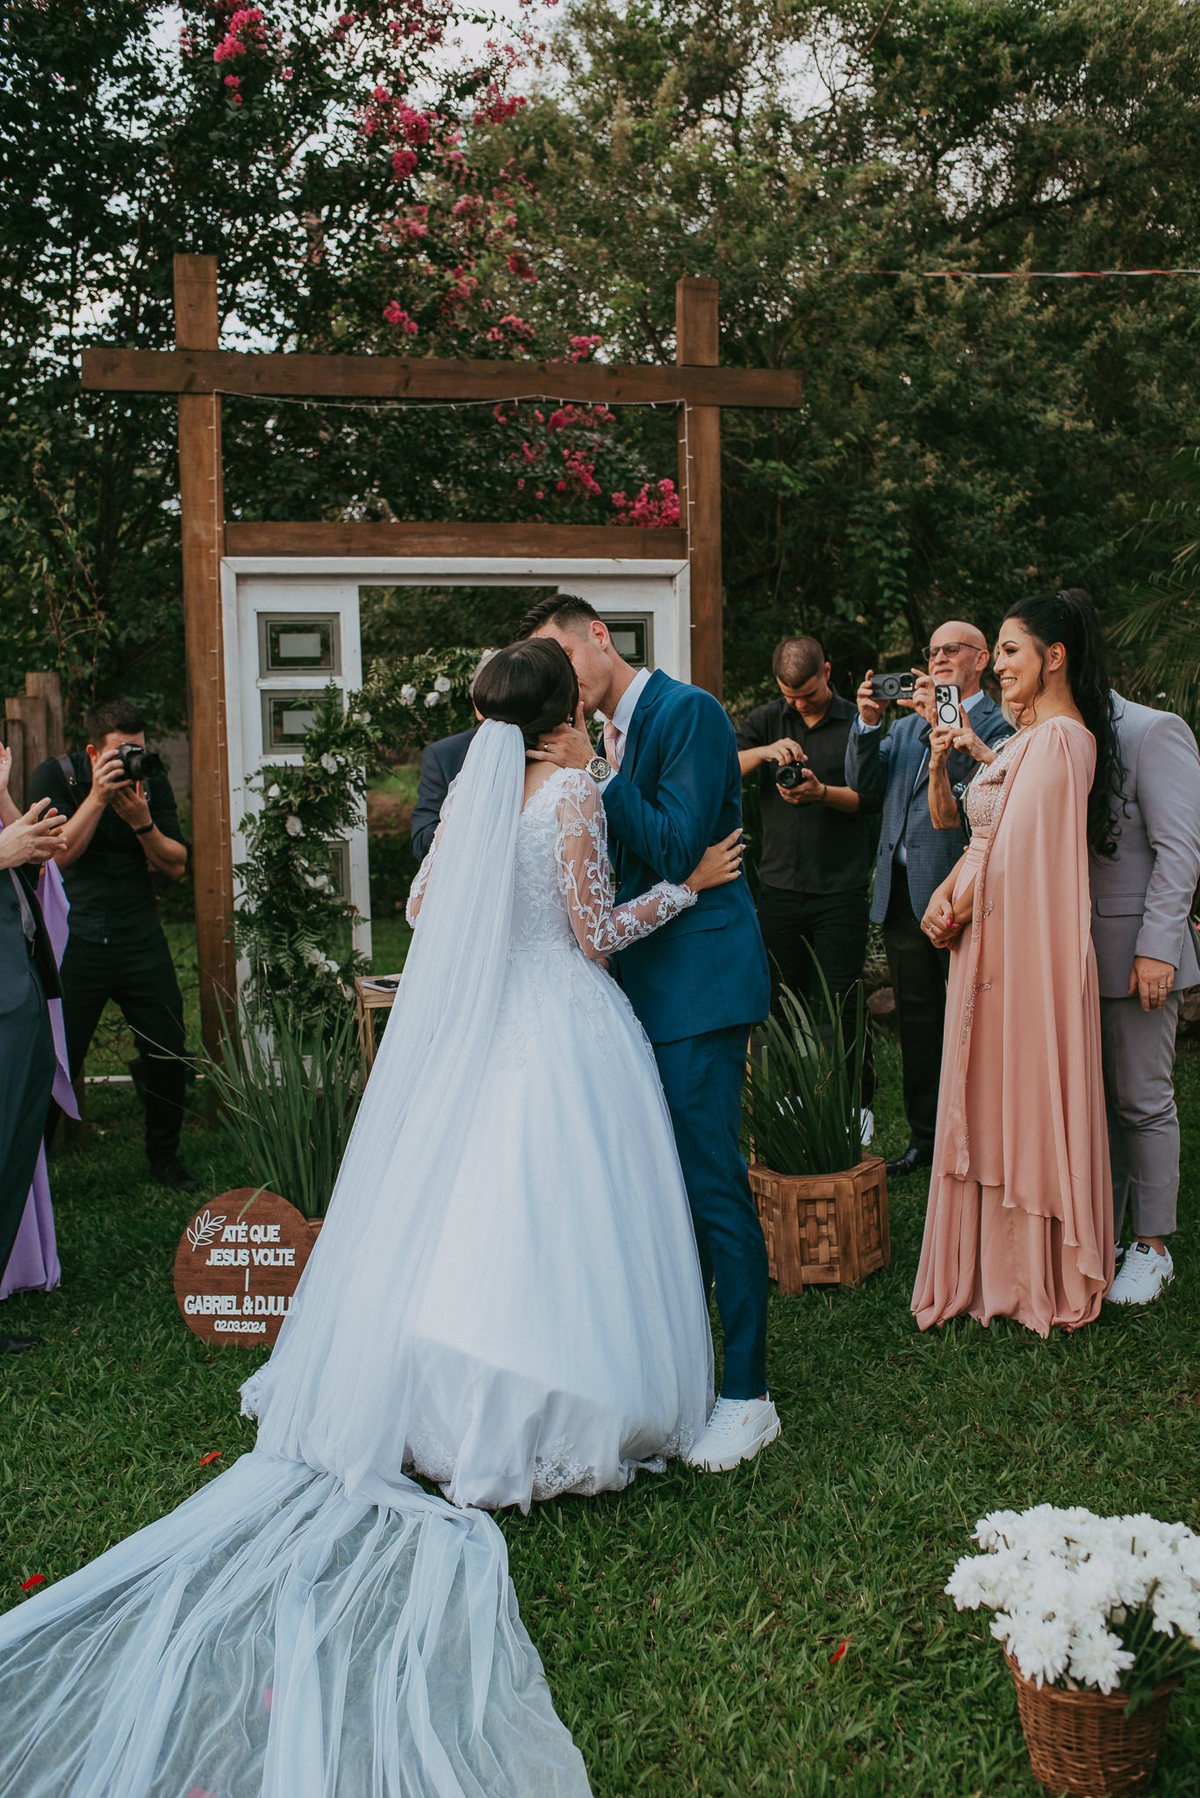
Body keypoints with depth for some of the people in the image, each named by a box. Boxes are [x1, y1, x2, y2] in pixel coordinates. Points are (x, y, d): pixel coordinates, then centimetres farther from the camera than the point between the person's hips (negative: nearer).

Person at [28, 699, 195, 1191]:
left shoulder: (152, 781, 3)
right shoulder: (54, 777, -4)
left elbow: (175, 866, 0)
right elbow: (58, 855, -14)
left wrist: (141, 822, -17)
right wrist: (97, 798, -21)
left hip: (141, 939, 3)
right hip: (75, 942, -3)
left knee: (168, 1057, 4)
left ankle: (163, 1155, 24)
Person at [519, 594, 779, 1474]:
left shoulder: (687, 711, -10)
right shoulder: (611, 736, 15)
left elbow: (677, 852, -19)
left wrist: (593, 774, -17)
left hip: (700, 983, -9)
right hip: (648, 987, 9)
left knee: (714, 1185, -5)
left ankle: (747, 1395, 6)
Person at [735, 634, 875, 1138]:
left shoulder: (855, 722, 2)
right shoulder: (766, 720, 8)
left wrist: (822, 793, -22)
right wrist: (765, 752, -22)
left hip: (841, 888, -3)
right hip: (780, 884, 3)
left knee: (842, 1002, 0)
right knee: (781, 1002, 8)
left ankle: (858, 1104, 14)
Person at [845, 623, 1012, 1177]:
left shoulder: (999, 726, -1)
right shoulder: (907, 723, 18)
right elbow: (864, 786, 8)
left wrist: (941, 724, -23)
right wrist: (868, 724, -4)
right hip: (902, 892, 6)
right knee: (916, 1020, 13)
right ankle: (925, 1136, 25)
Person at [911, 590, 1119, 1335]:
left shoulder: (1060, 738, -17)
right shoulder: (1031, 736, 16)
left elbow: (1013, 848, -21)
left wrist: (956, 909, -8)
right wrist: (950, 895, -1)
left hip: (1027, 946, -10)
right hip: (994, 940, 10)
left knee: (1026, 1094, 1)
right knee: (997, 1097, 15)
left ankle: (1044, 1279, 15)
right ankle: (1003, 1265, 27)